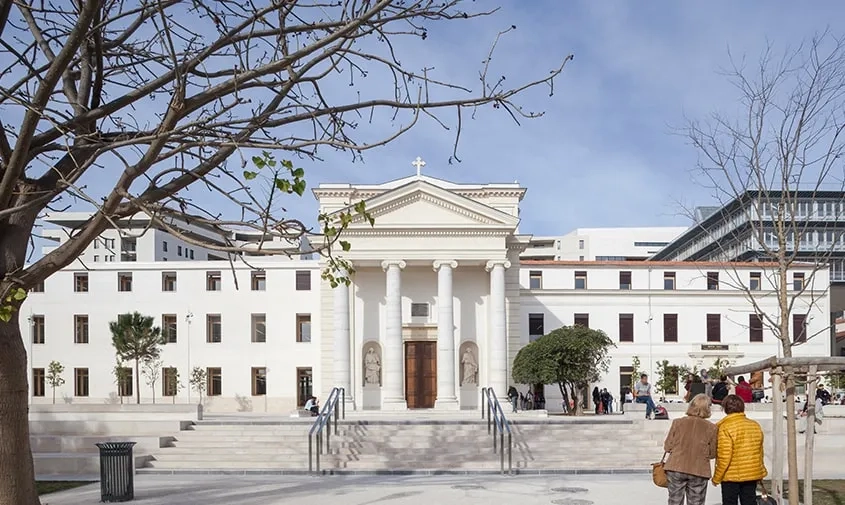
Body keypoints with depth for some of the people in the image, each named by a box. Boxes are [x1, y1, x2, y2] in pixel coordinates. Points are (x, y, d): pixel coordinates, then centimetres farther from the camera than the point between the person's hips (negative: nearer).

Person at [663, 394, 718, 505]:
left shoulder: (677, 422, -5)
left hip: (676, 468, 1)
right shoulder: (712, 428, -7)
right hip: (699, 471, -1)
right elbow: (712, 453, -1)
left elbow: (667, 447, -2)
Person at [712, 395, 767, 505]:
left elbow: (724, 457, -18)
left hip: (731, 476, -5)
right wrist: (760, 473, 23)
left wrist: (716, 478, -8)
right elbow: (760, 453, 11)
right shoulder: (756, 426, 3)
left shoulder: (724, 428, -16)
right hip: (753, 474, 5)